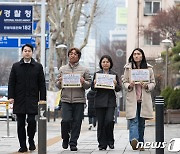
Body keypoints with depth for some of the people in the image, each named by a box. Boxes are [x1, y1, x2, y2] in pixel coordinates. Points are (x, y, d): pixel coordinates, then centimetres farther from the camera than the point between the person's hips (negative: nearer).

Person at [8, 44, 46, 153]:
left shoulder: (38, 67, 6)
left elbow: (42, 84, 6)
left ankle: (31, 140, 13)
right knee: (20, 123, 2)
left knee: (32, 120, -12)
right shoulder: (16, 66, 8)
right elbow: (11, 83, 7)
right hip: (19, 100, 1)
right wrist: (11, 97, -2)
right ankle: (23, 145, 9)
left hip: (32, 100, -1)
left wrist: (42, 98, -1)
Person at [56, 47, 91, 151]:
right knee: (66, 120, -11)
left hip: (79, 100, 0)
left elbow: (89, 84, 6)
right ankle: (65, 139, 14)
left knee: (77, 122, -1)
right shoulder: (62, 69, 13)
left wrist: (83, 82, -14)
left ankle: (73, 143, 9)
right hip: (66, 100, 0)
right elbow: (57, 84, 15)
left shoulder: (84, 70, 8)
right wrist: (60, 82, -7)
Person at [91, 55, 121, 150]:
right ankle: (102, 144, 6)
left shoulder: (114, 74, 8)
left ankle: (110, 141, 5)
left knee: (109, 120, -15)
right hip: (100, 101, 1)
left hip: (110, 101, -1)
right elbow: (93, 88, 8)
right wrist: (94, 84, -13)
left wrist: (115, 84, -13)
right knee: (101, 123, 0)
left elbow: (118, 89, 8)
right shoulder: (97, 74, 9)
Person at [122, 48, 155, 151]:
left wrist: (147, 86, -11)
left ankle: (140, 143, 15)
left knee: (142, 123, 7)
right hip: (132, 99, -2)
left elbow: (153, 83, 10)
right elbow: (124, 82, 9)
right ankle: (134, 139, -35)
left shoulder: (148, 68, 7)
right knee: (134, 120, -17)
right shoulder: (128, 68, 6)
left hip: (144, 99, 2)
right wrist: (129, 85, -12)